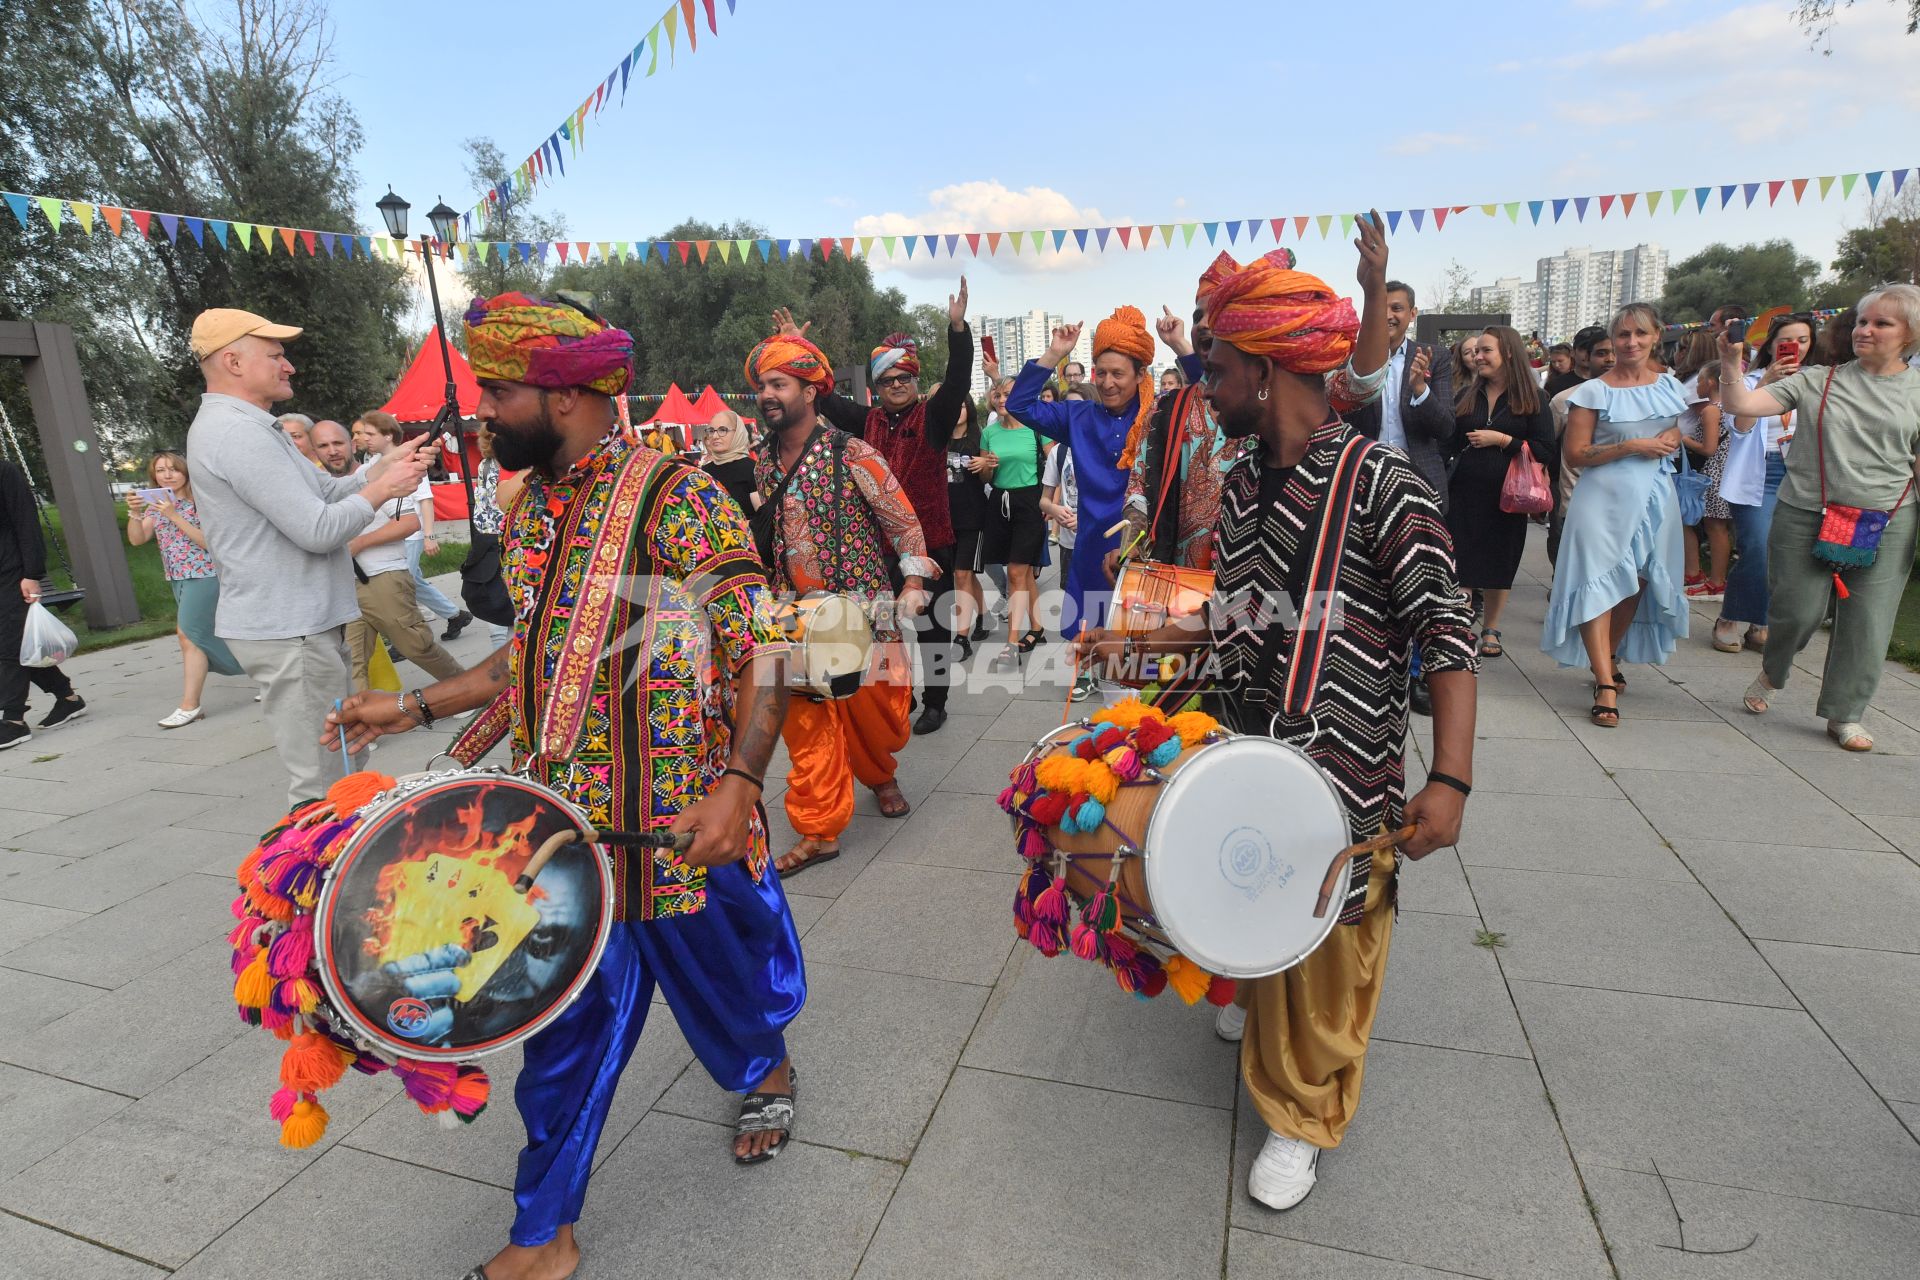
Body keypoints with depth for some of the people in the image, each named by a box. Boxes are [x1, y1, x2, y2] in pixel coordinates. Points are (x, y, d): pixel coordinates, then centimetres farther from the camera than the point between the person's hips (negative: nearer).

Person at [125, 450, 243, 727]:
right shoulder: (156, 505, 11)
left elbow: (208, 541, -18)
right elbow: (137, 540, 3)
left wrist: (174, 516, -22)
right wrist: (134, 513, -13)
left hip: (204, 576, -8)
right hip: (178, 578, 8)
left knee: (189, 635, -10)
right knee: (205, 635, 11)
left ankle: (189, 706, -7)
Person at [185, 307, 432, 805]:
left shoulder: (249, 427, 17)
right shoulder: (236, 432, -18)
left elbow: (327, 491, 16)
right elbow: (319, 530, -22)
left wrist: (388, 465, 3)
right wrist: (381, 489, -8)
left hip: (306, 623, 11)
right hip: (287, 632, -11)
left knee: (345, 763, 20)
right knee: (321, 783, -6)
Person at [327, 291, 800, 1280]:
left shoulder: (673, 497, -15)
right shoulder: (529, 511, 9)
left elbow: (759, 648, -18)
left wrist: (739, 781, -27)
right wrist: (420, 706, 14)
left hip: (678, 823, -6)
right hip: (561, 826, 6)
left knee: (723, 971, 18)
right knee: (565, 1022, 15)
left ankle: (768, 1073, 52)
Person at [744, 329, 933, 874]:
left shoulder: (851, 454, -8)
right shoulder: (764, 465, 8)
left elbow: (904, 521, -5)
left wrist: (913, 585, -10)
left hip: (860, 613, -4)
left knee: (873, 711, 6)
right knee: (806, 725, 2)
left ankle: (880, 775, 40)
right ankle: (819, 831, 14)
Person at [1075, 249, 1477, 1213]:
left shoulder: (1382, 486, -17)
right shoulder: (1240, 489, 4)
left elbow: (1445, 635, -17)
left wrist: (1450, 778, -23)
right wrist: (1135, 642, 8)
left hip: (1344, 773, -5)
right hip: (1249, 751, 6)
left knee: (1323, 947, 11)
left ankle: (1303, 1117, 34)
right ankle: (1254, 1001, 55)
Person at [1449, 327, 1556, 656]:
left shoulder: (1532, 399, 0)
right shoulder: (1466, 395, 9)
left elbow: (1545, 452, -5)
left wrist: (1501, 439, -14)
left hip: (1507, 495, -1)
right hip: (1466, 492, 2)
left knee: (1500, 565, 8)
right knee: (1461, 561, -1)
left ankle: (1490, 630, 22)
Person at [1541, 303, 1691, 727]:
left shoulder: (1669, 385, 10)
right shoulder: (1594, 391, -5)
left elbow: (1674, 434, 24)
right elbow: (1576, 454, -8)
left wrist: (1669, 442, 1)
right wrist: (1632, 446, -17)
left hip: (1654, 495, 5)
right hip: (1605, 497, -5)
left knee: (1637, 582, 11)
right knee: (1599, 584, -13)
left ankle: (1608, 661, 31)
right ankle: (1606, 685, -14)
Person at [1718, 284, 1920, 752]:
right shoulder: (1816, 381, 4)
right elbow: (1741, 405, -5)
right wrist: (1732, 365, -20)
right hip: (1804, 518, -1)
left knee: (1867, 624, 3)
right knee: (1797, 612, 1)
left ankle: (1845, 714, 19)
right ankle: (1772, 673, 33)